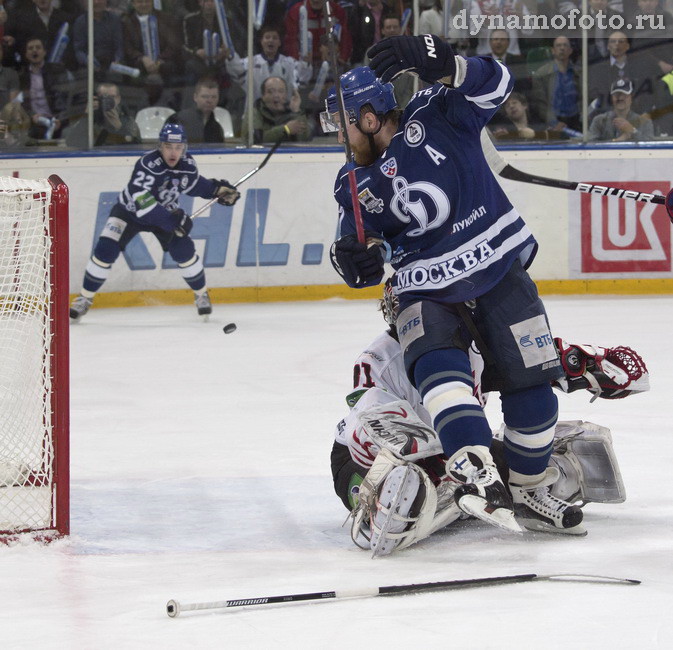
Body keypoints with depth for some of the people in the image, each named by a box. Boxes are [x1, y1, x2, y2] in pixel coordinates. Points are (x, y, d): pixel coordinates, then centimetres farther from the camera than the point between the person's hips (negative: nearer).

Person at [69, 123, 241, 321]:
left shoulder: (187, 165, -14)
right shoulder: (147, 164, -35)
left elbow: (195, 184, 10)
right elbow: (141, 201, -44)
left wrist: (219, 189, -5)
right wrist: (172, 218, -48)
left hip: (164, 212, 4)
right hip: (129, 211, -4)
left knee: (184, 250, -10)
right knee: (105, 250, -17)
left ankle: (201, 295, 12)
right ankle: (85, 298, -3)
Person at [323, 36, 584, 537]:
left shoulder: (434, 118, -6)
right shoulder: (356, 187, 5)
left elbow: (493, 84, -21)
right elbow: (367, 265, 9)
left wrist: (440, 64, -38)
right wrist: (354, 259, -17)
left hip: (500, 273, -1)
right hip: (427, 294, 1)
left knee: (531, 387, -6)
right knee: (437, 366, -29)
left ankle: (528, 491, 16)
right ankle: (478, 475, -47)